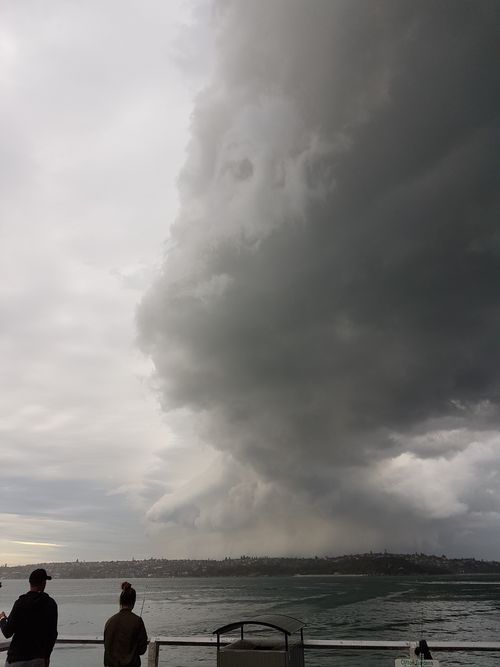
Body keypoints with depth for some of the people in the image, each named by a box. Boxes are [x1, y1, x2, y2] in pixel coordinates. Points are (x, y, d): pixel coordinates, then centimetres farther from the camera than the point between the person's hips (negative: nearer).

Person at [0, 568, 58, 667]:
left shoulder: (20, 603, -11)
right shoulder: (51, 604, 1)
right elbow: (53, 633, 6)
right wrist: (47, 655, 19)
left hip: (17, 657, -3)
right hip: (39, 658, 3)